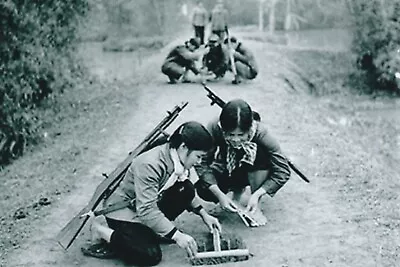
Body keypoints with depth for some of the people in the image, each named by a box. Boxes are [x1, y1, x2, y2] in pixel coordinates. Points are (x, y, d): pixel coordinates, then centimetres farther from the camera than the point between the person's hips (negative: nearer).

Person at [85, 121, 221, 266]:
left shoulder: (178, 158, -9)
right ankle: (103, 232, -2)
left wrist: (204, 214, -1)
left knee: (186, 190, -14)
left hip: (151, 203, 7)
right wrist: (177, 235, -36)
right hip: (123, 211, -7)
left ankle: (155, 228, 4)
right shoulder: (150, 165, -34)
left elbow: (190, 192, 9)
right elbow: (146, 210, -36)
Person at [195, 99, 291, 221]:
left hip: (251, 171, -1)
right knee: (204, 190, -26)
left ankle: (255, 207, -16)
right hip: (225, 172, 1)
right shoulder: (215, 129, -31)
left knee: (260, 152, -33)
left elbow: (283, 171, -31)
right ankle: (238, 190, 6)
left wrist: (257, 195, -40)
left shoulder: (259, 132, -33)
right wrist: (220, 195, -36)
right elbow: (201, 164, -26)